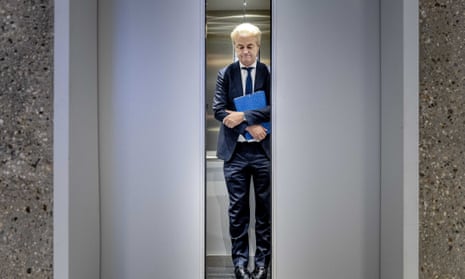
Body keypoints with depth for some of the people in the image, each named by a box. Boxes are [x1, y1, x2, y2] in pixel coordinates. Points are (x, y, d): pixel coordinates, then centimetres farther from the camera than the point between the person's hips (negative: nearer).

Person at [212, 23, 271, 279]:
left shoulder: (268, 73, 0)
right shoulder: (225, 74, 4)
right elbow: (218, 110, -4)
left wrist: (243, 116, -18)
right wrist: (250, 126, -13)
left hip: (264, 149, 0)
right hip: (235, 150, 1)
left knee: (265, 207, 8)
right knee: (237, 208, 8)